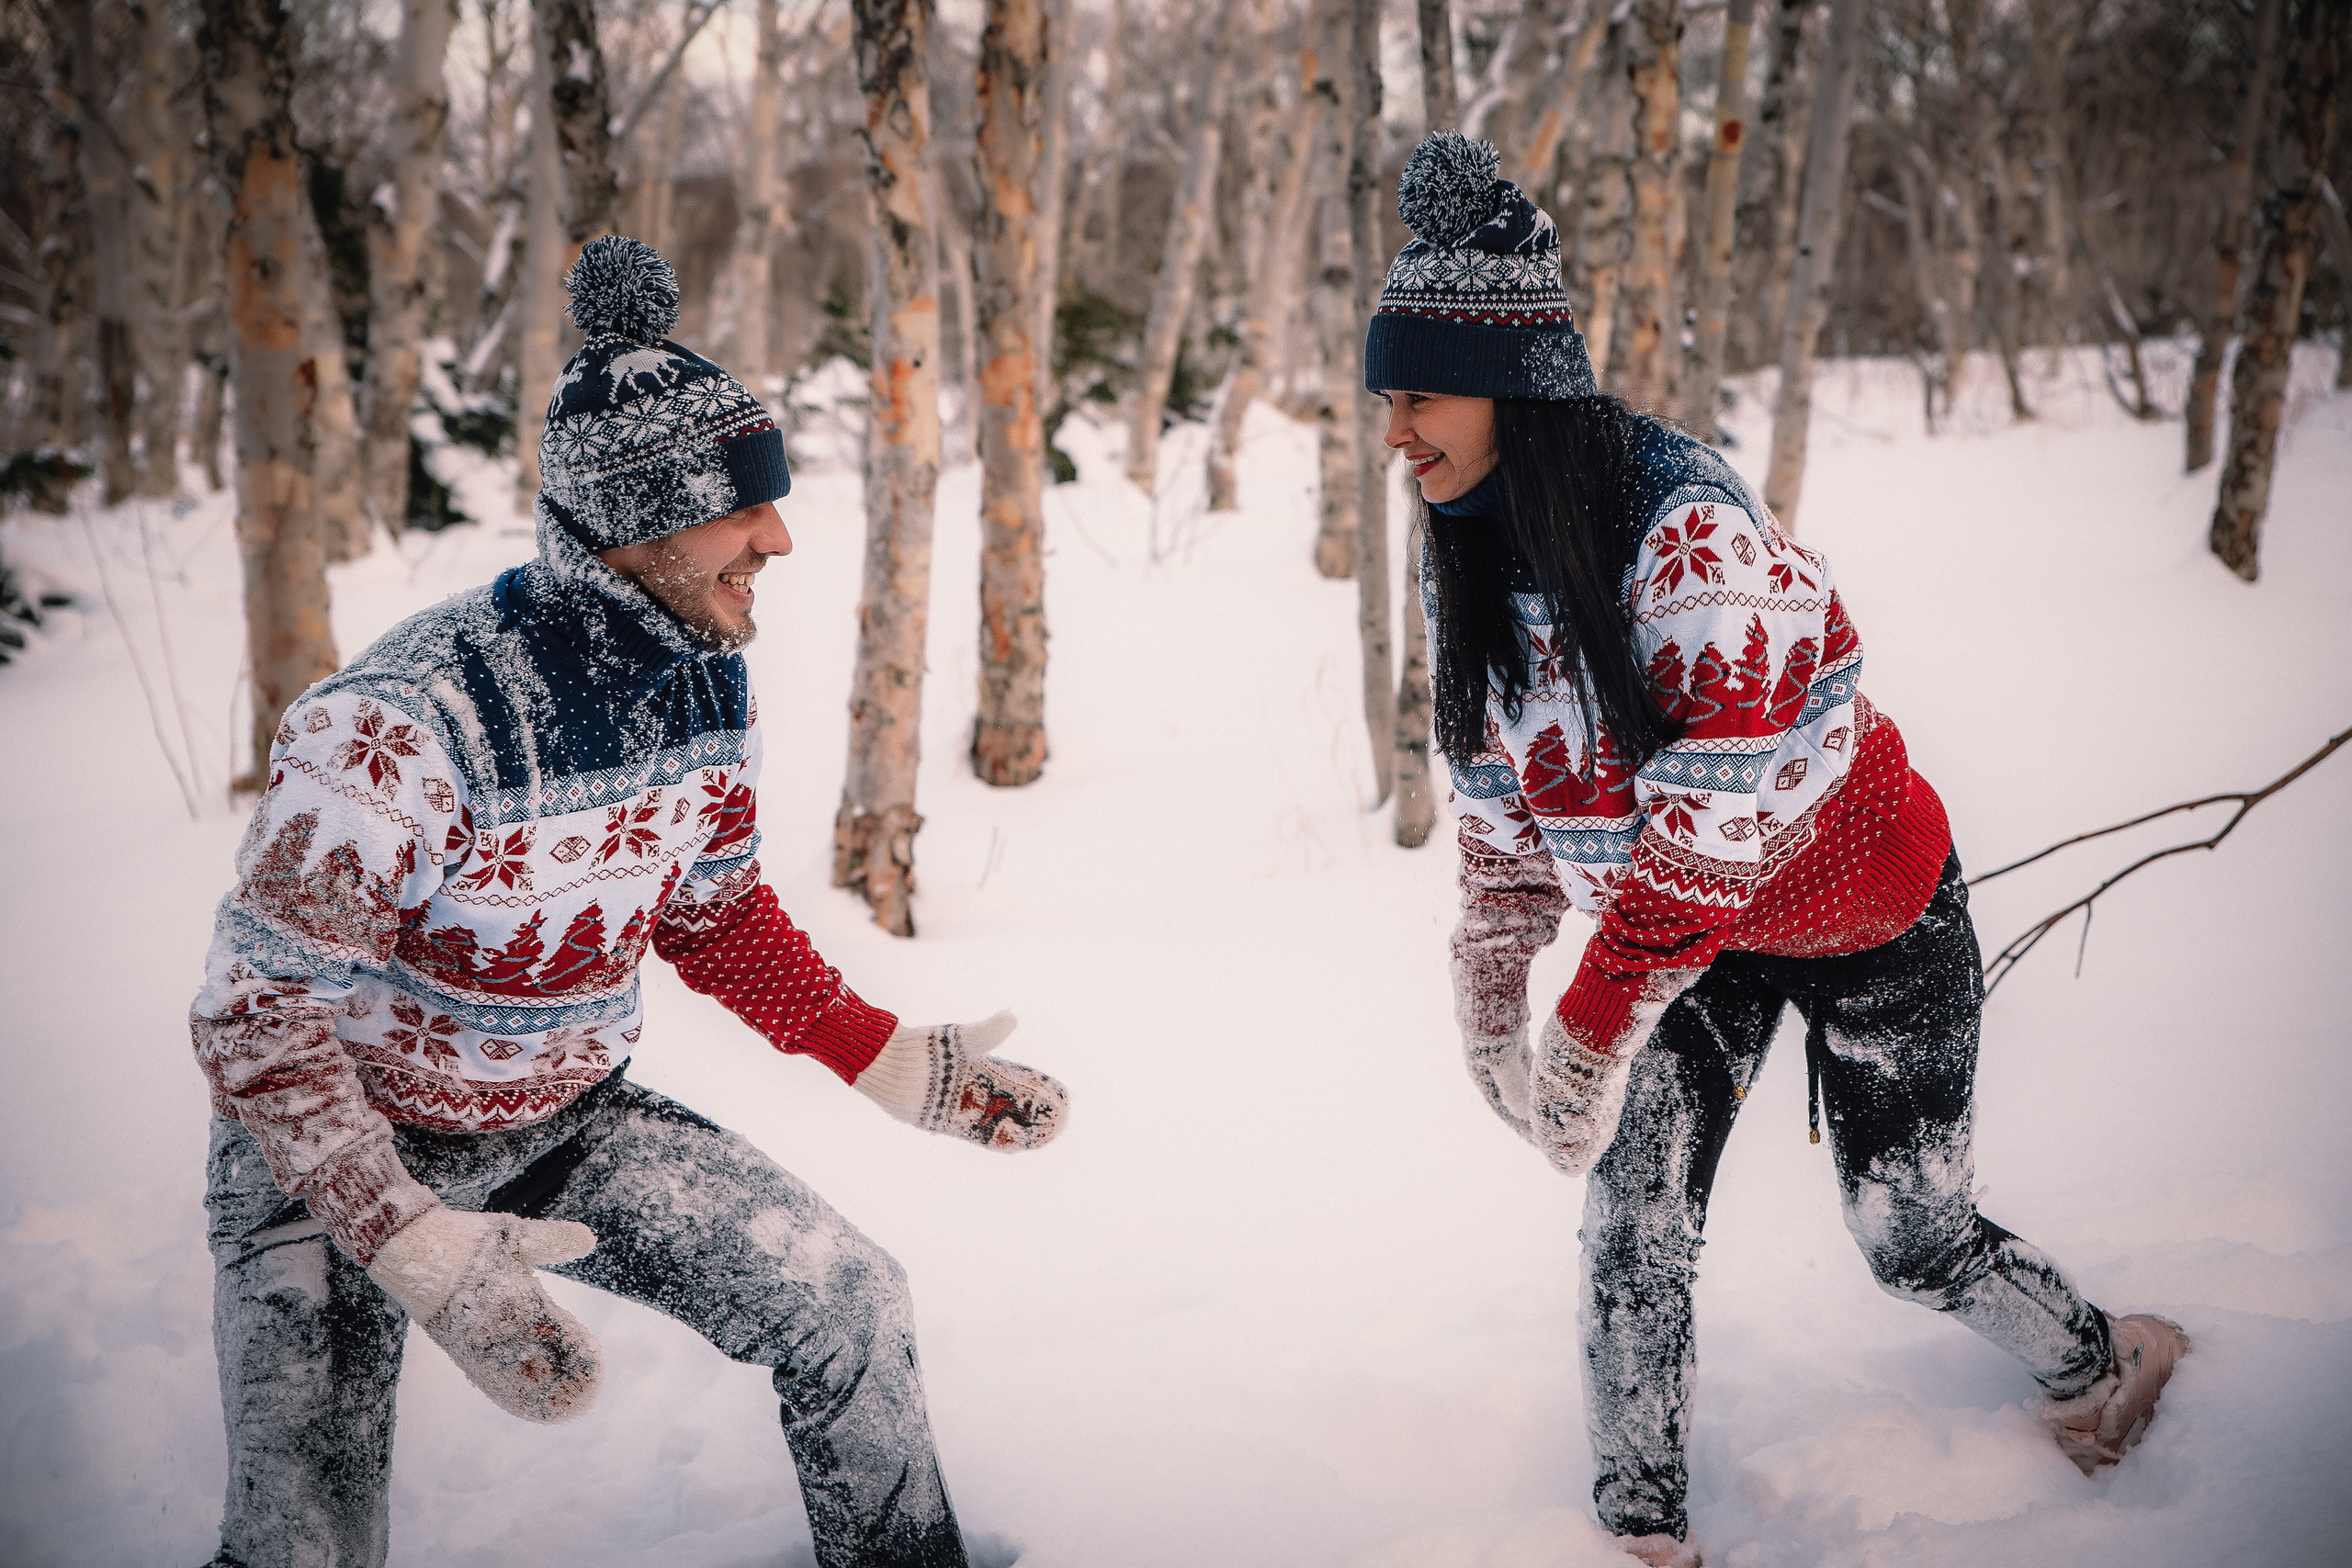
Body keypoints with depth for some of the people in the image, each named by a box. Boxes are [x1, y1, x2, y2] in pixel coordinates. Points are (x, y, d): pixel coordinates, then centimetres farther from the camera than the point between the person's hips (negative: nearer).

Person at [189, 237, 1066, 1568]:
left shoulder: (708, 681, -9)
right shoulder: (401, 725, -33)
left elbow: (715, 910, 8)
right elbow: (260, 1021, -29)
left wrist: (895, 1060, 1)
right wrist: (416, 1247, -39)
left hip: (570, 1119, 6)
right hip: (340, 1153, -6)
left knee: (851, 1300, -2)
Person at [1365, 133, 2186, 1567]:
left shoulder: (1695, 538, -33)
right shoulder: (1473, 551, -8)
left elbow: (1708, 828, -33)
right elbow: (1506, 795, 4)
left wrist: (1593, 1036, -30)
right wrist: (1490, 993, 1)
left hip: (1869, 923, -6)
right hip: (1685, 929, 6)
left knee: (1908, 1235, 8)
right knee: (1634, 1222, -5)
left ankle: (2105, 1365, 37)